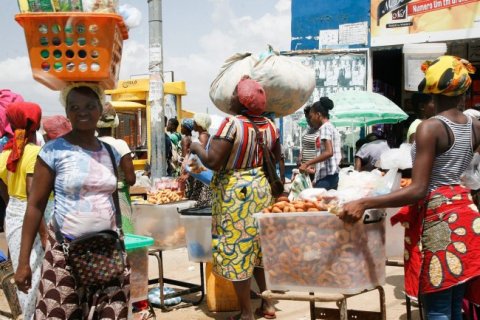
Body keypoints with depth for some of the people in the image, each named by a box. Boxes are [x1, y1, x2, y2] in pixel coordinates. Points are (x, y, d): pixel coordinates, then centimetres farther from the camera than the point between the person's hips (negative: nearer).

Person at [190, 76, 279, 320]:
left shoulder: (232, 124, -19)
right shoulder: (269, 125, 2)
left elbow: (212, 161, -23)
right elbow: (277, 159, 14)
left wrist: (196, 147, -5)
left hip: (235, 193, -7)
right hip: (261, 189, 7)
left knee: (236, 249, 2)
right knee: (260, 246, 17)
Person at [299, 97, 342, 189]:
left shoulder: (325, 127, -8)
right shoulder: (333, 128, 20)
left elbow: (328, 152, -20)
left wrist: (307, 164, -19)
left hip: (326, 176, -10)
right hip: (332, 175, 10)